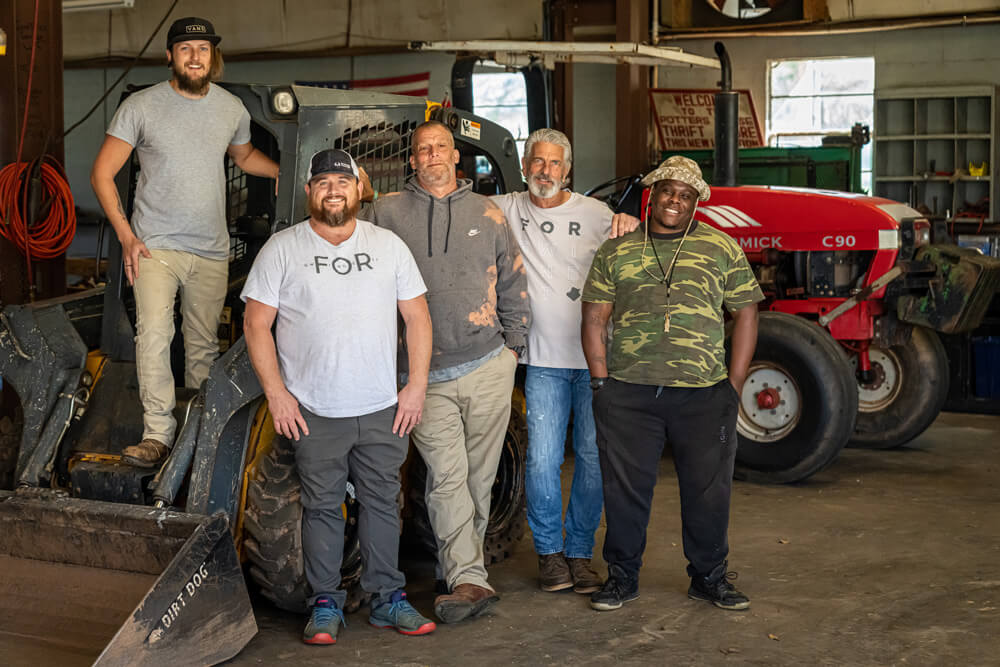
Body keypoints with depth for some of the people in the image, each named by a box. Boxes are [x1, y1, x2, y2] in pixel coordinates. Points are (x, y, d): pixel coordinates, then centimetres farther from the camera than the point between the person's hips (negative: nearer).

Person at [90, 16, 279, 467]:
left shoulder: (232, 108, 6)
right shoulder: (141, 107, -5)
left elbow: (244, 156, 28)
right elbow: (102, 174, -2)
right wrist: (126, 236, -9)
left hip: (211, 250, 3)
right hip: (155, 245, -3)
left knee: (204, 345, 8)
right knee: (153, 333, -18)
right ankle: (158, 433, -15)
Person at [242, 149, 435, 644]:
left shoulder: (389, 246, 7)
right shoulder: (281, 250, 1)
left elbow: (417, 317, 9)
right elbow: (256, 324, 0)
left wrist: (417, 386, 2)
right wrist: (275, 393, -7)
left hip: (383, 408, 2)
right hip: (314, 411, -2)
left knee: (382, 502, 7)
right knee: (322, 507, 3)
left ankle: (387, 599, 18)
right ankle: (325, 605, 14)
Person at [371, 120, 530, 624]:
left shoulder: (487, 214, 12)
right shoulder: (388, 212, 7)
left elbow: (513, 284, 17)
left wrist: (513, 344, 12)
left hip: (489, 367, 2)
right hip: (427, 373, -2)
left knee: (479, 475, 7)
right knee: (447, 477, -11)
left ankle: (458, 563, 21)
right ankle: (468, 579, -14)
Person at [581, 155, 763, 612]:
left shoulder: (722, 249, 7)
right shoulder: (615, 252, 9)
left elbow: (745, 314, 8)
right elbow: (594, 319, 8)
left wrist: (734, 385, 2)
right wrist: (602, 383, 0)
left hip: (703, 394, 0)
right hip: (627, 393, 0)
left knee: (708, 487, 6)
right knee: (625, 485, 6)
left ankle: (709, 576, 23)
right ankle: (622, 575, 21)